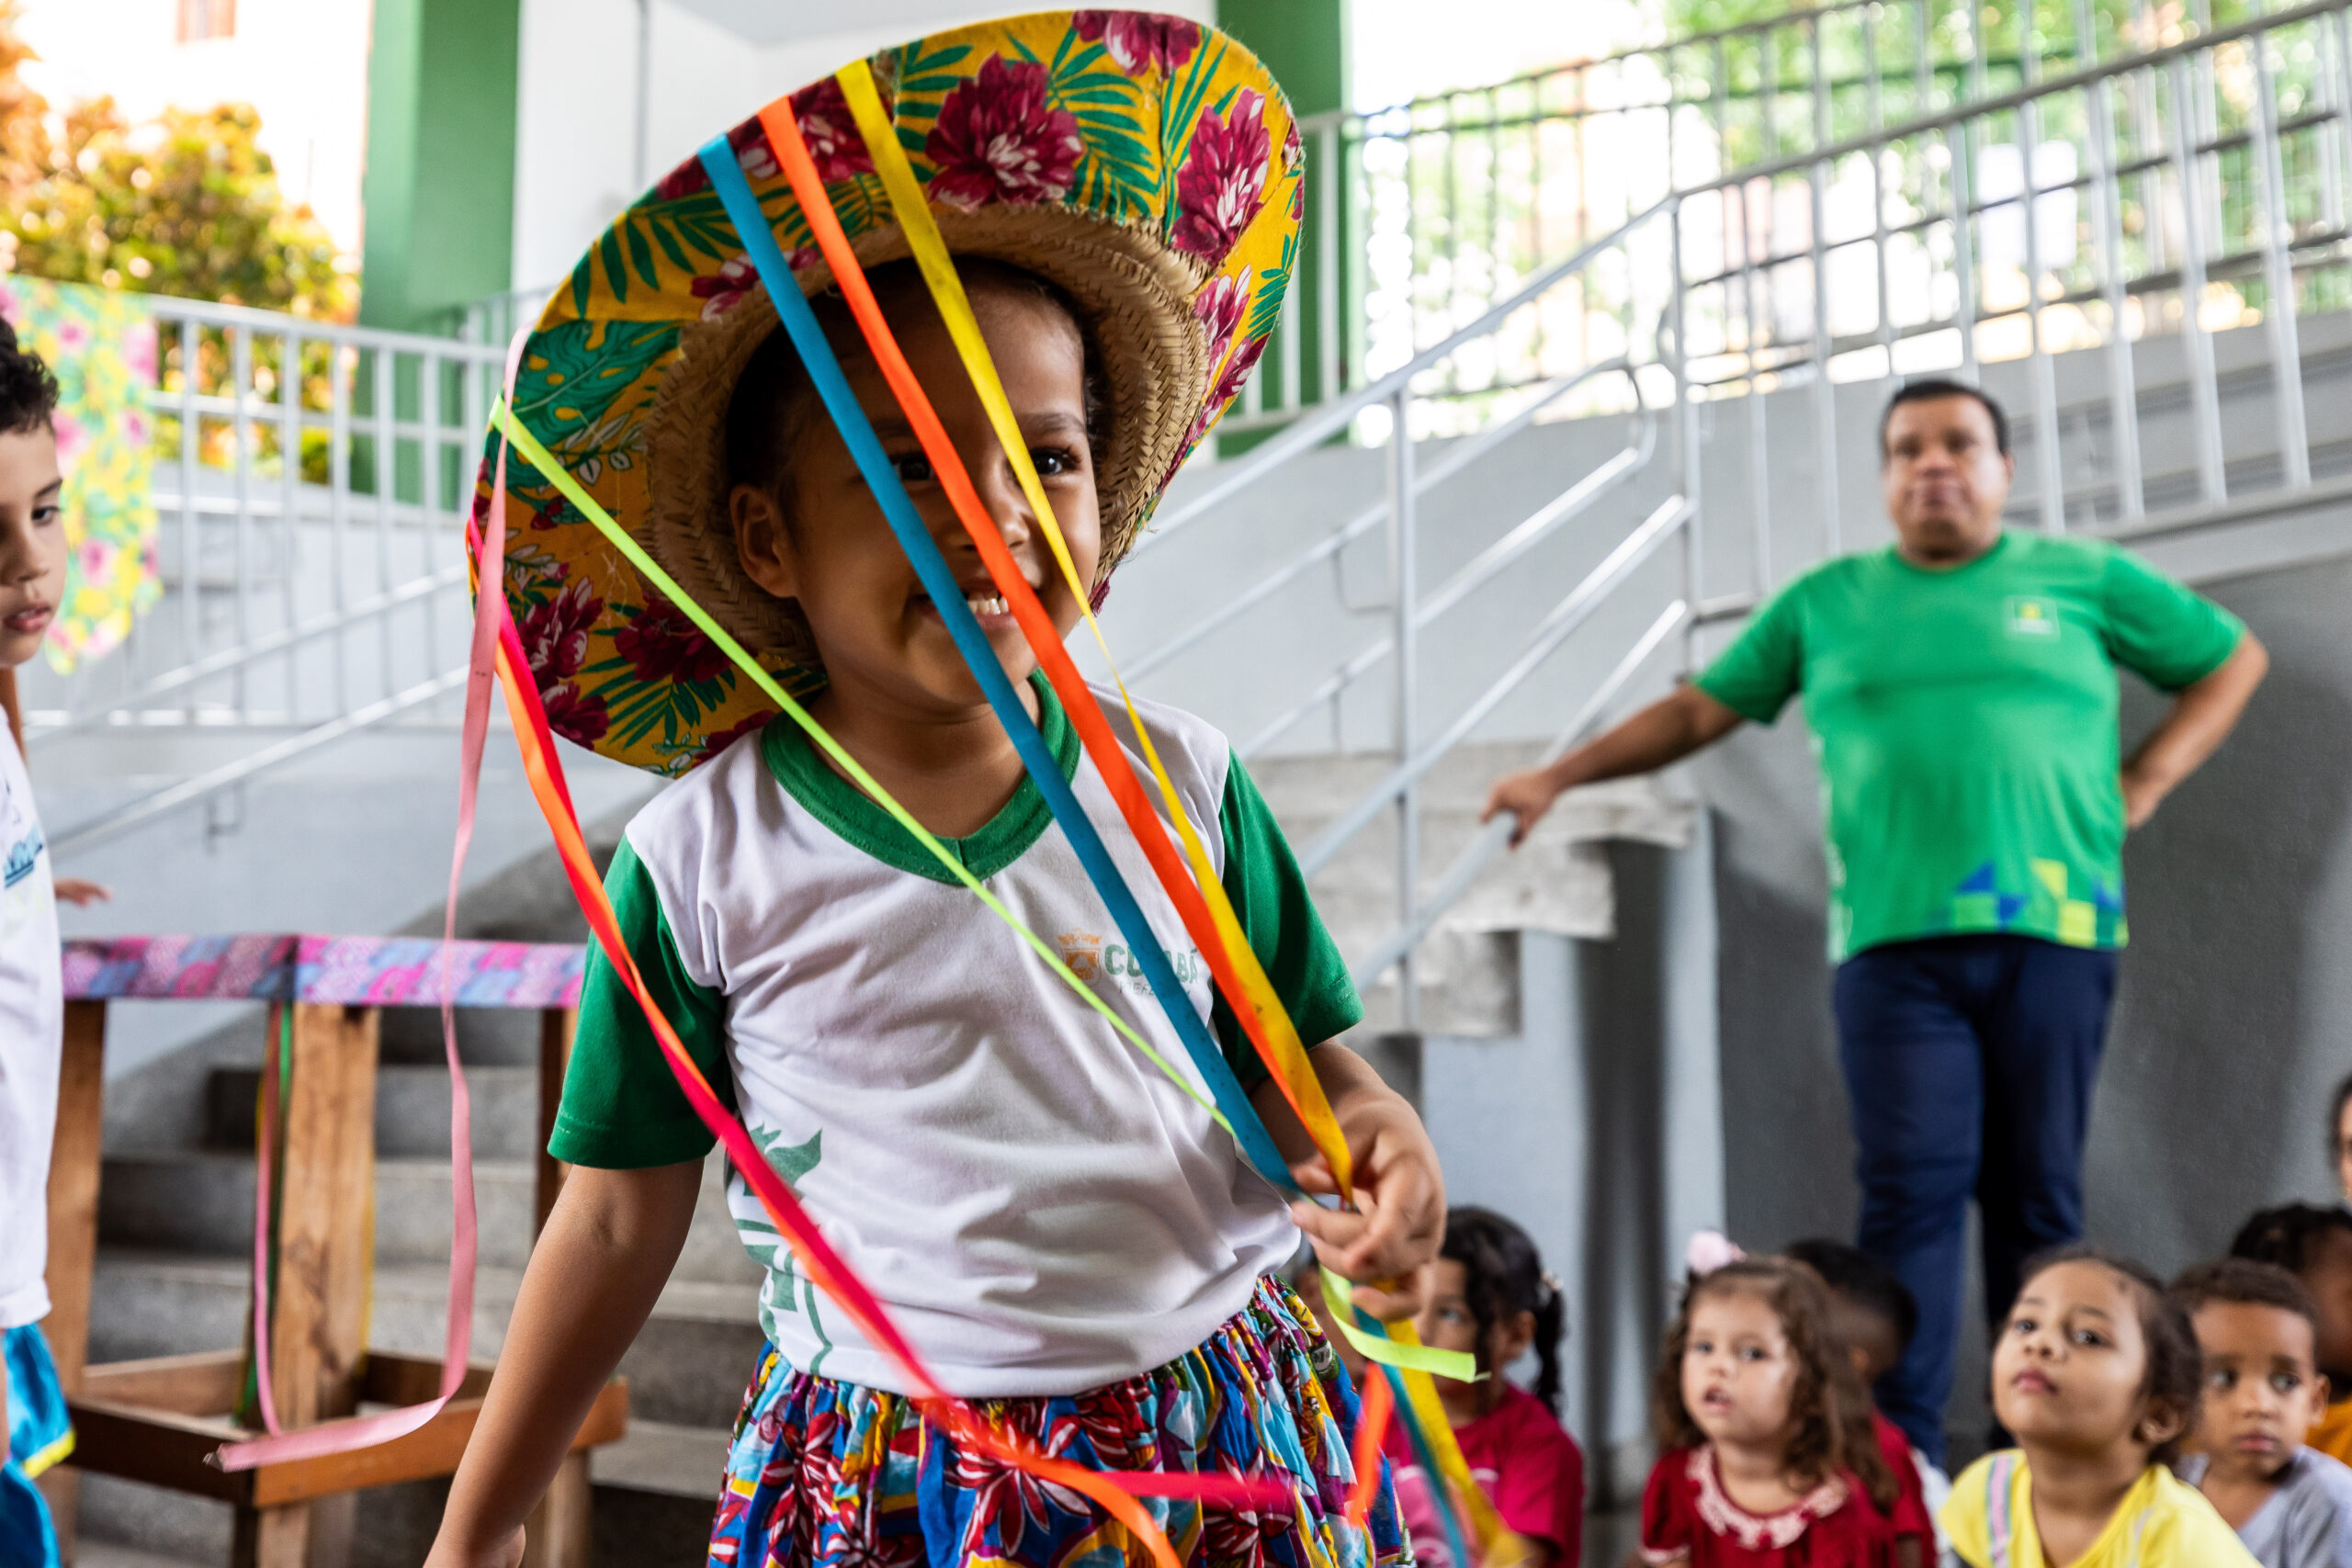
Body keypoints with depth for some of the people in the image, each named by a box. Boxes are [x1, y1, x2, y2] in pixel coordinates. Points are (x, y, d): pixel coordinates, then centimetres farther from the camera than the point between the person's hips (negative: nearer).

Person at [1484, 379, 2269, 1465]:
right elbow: (1699, 710, 18)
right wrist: (1561, 777, 11)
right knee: (1912, 1187, -6)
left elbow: (2235, 659, 21)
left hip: (2052, 932, 0)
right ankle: (1899, 1448, -4)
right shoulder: (1828, 601, 16)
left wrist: (2144, 783, 8)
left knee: (2037, 1194, 2)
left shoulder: (2083, 579, 14)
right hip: (1893, 938, 0)